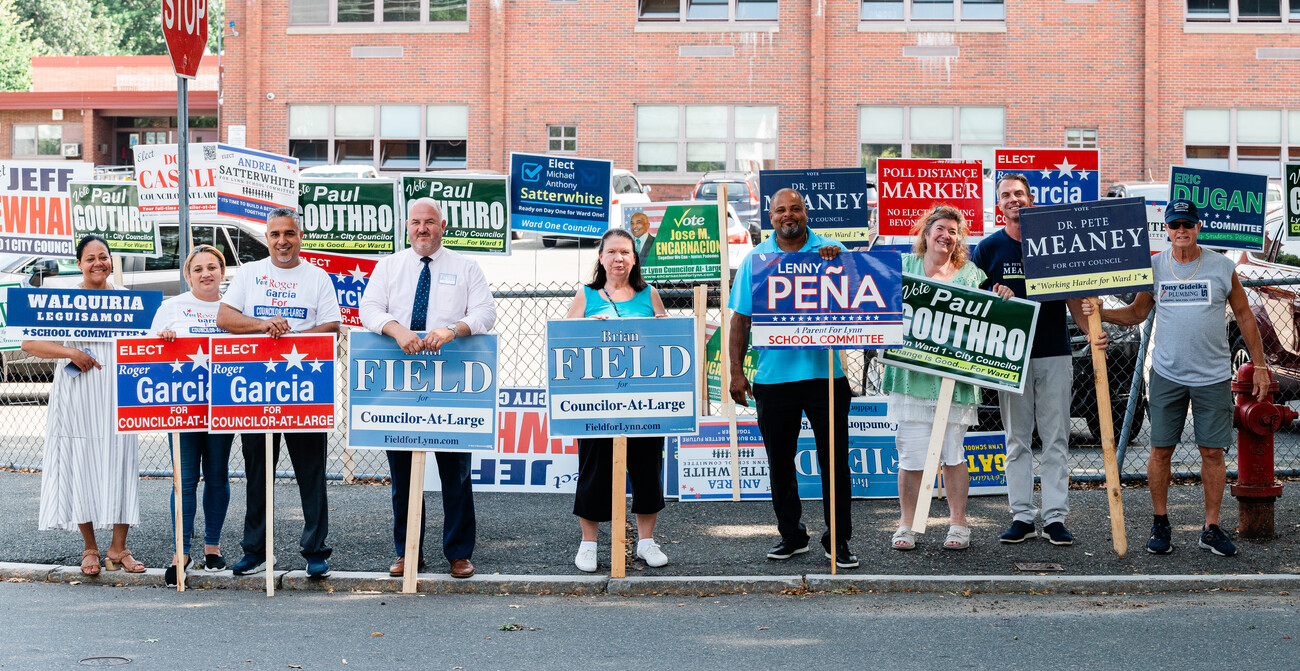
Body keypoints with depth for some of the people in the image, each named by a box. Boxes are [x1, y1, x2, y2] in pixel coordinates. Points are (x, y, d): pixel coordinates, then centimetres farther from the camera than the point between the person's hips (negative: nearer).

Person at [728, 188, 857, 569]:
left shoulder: (832, 251, 5)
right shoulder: (756, 259, 7)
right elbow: (740, 320, 7)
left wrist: (835, 264, -20)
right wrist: (736, 372, 1)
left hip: (826, 372, -1)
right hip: (773, 377, 1)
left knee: (835, 459, 1)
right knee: (780, 462, 10)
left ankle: (838, 539, 11)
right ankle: (791, 535, 23)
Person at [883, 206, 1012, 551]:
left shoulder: (971, 273, 13)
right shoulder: (903, 266, 11)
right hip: (911, 375, 0)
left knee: (952, 452, 3)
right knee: (911, 453, -2)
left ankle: (958, 525, 14)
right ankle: (906, 525, 10)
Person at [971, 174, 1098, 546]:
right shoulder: (988, 249, 5)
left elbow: (1072, 295, 7)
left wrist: (1089, 330, -9)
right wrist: (993, 299, -14)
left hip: (1054, 352, 0)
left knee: (1056, 439, 0)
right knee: (1017, 439, 5)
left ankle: (1054, 517, 3)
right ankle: (1022, 516, 10)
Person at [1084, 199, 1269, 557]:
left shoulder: (1222, 266, 1)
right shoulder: (1153, 267, 4)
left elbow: (1244, 317, 8)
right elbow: (1136, 313, 12)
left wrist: (1259, 365, 7)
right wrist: (1100, 314, -5)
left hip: (1213, 377, -1)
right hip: (1167, 375, 1)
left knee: (1213, 451, 1)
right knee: (1161, 449, 1)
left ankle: (1211, 529, 10)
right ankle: (1160, 524, 15)